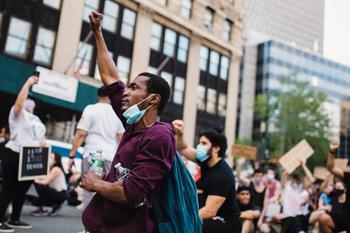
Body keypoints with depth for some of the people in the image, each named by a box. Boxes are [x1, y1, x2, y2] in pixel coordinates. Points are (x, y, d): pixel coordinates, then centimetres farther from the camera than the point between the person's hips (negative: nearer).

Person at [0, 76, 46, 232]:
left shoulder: (36, 120, 22)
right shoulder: (17, 114, 0)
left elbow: (41, 138, 19)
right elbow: (19, 102, -21)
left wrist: (43, 144, -4)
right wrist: (28, 83, -19)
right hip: (14, 155, -7)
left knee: (22, 189, 11)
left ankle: (15, 220, 20)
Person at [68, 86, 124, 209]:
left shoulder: (90, 109, 0)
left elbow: (80, 134, -7)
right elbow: (121, 138, 12)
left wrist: (72, 156, -3)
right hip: (111, 156, 3)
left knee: (90, 191, 0)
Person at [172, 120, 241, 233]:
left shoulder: (222, 175, -24)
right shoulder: (206, 162, 0)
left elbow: (210, 211, -28)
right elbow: (183, 149, 10)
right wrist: (179, 134, -10)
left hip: (227, 223, -9)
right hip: (215, 219, 9)